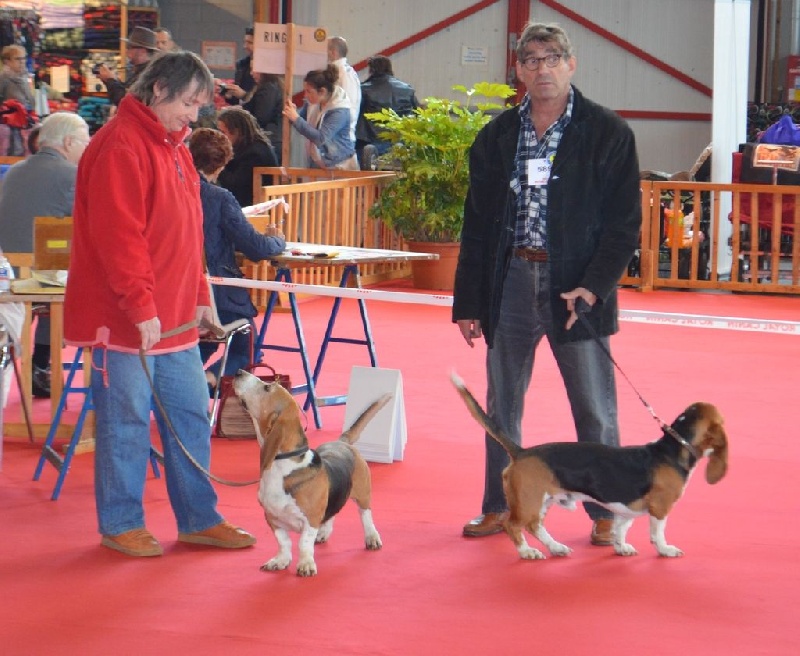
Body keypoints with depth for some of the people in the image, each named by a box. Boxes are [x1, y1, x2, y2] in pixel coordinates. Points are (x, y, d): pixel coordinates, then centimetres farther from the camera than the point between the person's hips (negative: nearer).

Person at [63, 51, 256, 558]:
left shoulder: (175, 147, 15)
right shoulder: (121, 145, -15)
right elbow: (117, 235, -21)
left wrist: (201, 296, 15)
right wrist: (141, 308, -22)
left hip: (174, 318, 9)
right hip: (124, 320, -9)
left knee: (191, 415, 12)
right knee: (126, 421, 0)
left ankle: (199, 519, 20)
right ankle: (121, 524, 12)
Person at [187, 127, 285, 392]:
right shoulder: (219, 198, -17)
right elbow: (256, 248, -15)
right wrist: (277, 240, 7)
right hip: (218, 296, -5)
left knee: (202, 347, 34)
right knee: (245, 352, 19)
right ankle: (210, 379, -12)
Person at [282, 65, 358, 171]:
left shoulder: (340, 111, -21)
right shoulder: (312, 102, 1)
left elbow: (321, 138, -28)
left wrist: (296, 118, -30)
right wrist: (293, 113, -12)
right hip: (317, 164, 7)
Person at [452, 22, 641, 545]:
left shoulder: (608, 134, -2)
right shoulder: (497, 137, 8)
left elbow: (626, 222, -3)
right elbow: (477, 224, 10)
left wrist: (593, 287, -14)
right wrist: (468, 301, 6)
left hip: (576, 286, -3)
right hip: (509, 281, 4)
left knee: (595, 409, 2)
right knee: (501, 405, 10)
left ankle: (606, 513, 14)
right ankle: (499, 507, 22)